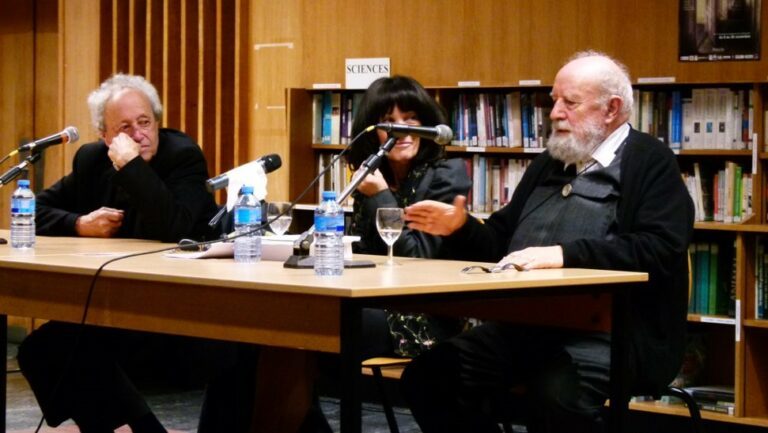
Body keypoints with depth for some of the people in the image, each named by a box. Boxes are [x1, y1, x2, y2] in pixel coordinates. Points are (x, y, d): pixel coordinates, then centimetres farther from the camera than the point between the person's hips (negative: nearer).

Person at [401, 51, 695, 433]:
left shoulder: (650, 163, 1)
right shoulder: (549, 162, 22)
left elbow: (659, 250, -15)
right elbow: (502, 243, 29)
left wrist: (564, 254, -21)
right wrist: (461, 228, 8)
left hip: (604, 335, -7)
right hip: (522, 326, 7)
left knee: (556, 398, -37)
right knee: (427, 378, -12)